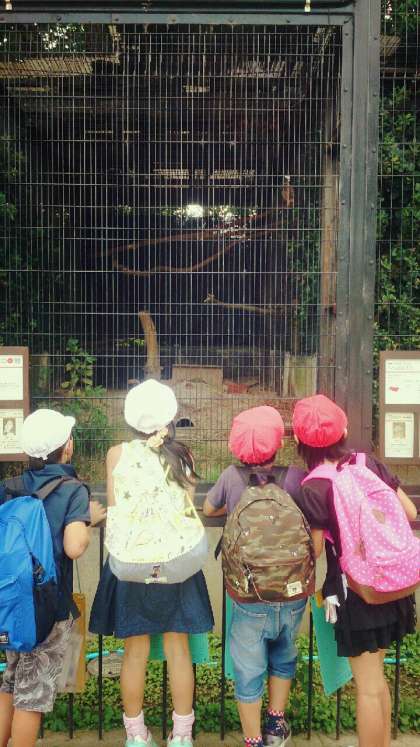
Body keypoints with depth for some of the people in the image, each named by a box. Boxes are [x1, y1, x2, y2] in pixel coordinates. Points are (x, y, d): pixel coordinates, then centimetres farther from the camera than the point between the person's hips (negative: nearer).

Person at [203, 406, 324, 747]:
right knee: (284, 656, 26)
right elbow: (316, 545, -6)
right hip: (293, 595, 2)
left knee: (249, 671, 15)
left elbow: (208, 509, 12)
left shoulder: (232, 477, -8)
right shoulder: (298, 478, -10)